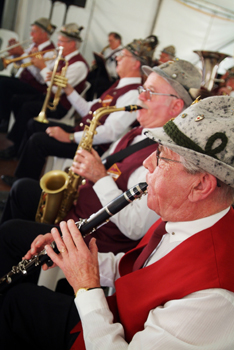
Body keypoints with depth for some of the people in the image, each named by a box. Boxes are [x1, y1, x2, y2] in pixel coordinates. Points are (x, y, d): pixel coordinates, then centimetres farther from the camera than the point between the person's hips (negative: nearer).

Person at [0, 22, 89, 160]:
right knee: (17, 100, 4)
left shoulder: (78, 64, -19)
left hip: (61, 107, -10)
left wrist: (43, 67, -19)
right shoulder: (63, 58, 11)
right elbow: (42, 80, 16)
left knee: (27, 108, -25)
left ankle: (17, 148, -11)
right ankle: (22, 134, 13)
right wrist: (36, 62, 2)